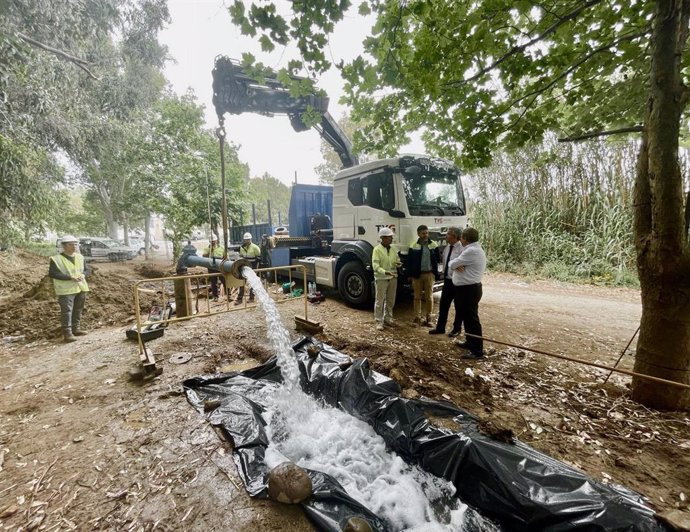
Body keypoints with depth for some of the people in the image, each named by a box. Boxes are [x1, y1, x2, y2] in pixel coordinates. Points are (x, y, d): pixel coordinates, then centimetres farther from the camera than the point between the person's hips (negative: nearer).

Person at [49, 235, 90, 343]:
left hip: (81, 288, 6)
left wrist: (83, 275, -6)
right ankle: (67, 333, -3)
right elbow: (52, 273, -13)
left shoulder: (80, 257, 11)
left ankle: (76, 329, 24)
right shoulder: (56, 259, -6)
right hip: (66, 289, -6)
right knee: (67, 311, -6)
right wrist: (70, 277, -20)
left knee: (78, 310, 12)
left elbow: (86, 269, 17)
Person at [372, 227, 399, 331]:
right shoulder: (377, 249, -11)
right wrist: (385, 272, -32)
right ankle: (379, 322, 10)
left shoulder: (393, 249, 9)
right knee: (380, 301, 1)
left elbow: (397, 261, 18)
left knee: (391, 300, 15)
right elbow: (375, 265, -18)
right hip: (381, 278, -6)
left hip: (393, 278, 6)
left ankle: (388, 318, 30)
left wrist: (398, 264, -7)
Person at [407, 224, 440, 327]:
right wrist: (410, 275, 0)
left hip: (429, 274, 0)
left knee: (429, 297, 4)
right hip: (417, 274, 0)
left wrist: (435, 273, -3)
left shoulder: (434, 245, 3)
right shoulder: (413, 246, 1)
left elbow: (437, 259, 6)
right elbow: (409, 261, 2)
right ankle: (418, 317, 18)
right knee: (417, 297, 8)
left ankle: (428, 318, 13)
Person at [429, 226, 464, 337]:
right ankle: (440, 327, 25)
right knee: (443, 304, 12)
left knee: (458, 307, 12)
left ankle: (456, 329, 28)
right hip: (447, 280, 7)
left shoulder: (461, 249, -19)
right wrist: (443, 273, 9)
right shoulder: (446, 248, 6)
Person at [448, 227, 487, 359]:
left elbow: (452, 264, -17)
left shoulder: (471, 251, -21)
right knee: (466, 317, 20)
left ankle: (478, 350, 4)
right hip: (468, 288, 11)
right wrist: (457, 265, -11)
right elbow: (455, 264, 11)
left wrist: (455, 264, 5)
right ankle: (470, 342, 33)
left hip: (469, 289, -11)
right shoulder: (472, 249, 14)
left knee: (472, 318, -4)